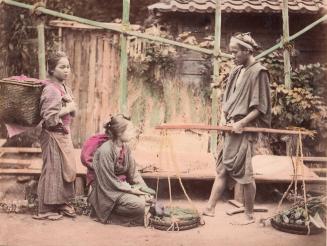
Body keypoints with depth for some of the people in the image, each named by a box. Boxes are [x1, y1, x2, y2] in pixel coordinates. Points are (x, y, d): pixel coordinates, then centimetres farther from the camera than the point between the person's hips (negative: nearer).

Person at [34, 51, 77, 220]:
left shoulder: (64, 87, 9)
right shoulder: (51, 90, -19)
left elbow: (71, 110, 16)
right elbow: (49, 118, -25)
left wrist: (71, 107, -5)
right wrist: (68, 109, -17)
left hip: (64, 133, 9)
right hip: (54, 135, -9)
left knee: (67, 169, 14)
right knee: (53, 171, 0)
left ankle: (61, 203, 28)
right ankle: (46, 209, 12)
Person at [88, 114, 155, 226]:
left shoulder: (126, 148, 3)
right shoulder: (105, 150, -21)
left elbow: (133, 172, 9)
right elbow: (109, 181, -20)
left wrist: (143, 188, -6)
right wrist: (131, 190, -18)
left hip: (124, 186, 8)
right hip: (108, 191, -8)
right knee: (139, 204, -25)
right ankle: (110, 215, -6)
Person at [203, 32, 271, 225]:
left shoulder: (258, 72, -9)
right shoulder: (237, 71, 13)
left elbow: (260, 107, -12)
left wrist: (241, 123, -15)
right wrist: (224, 117, 4)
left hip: (246, 129, -8)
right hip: (231, 128, 8)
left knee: (244, 172, -2)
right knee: (223, 169, 10)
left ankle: (249, 215, 11)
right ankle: (210, 209, 15)